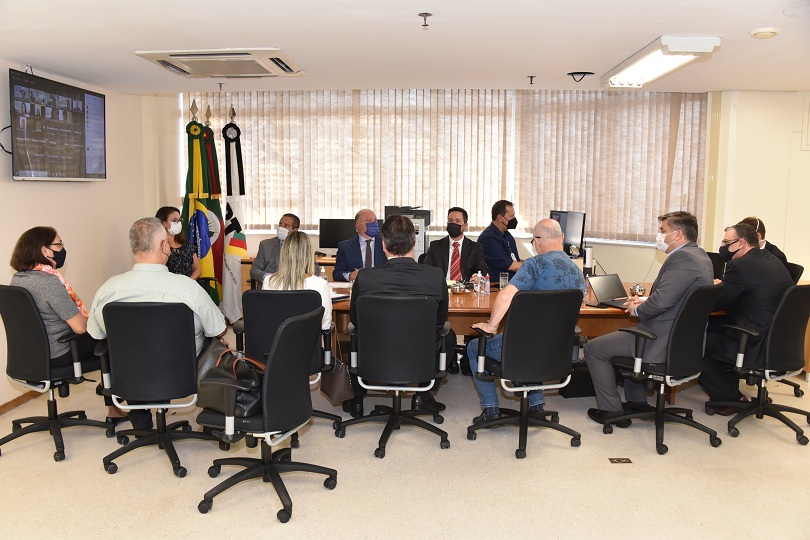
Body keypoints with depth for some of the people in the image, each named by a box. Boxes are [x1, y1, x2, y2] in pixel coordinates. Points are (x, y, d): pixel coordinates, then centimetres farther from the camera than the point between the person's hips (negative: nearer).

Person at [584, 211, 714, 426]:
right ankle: (637, 401, 36)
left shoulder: (682, 258, -21)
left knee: (593, 348, -1)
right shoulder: (700, 256, 11)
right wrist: (646, 300, 9)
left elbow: (662, 300, -30)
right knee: (625, 335, 34)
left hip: (662, 343, -11)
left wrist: (638, 310, -10)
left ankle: (612, 411, 9)